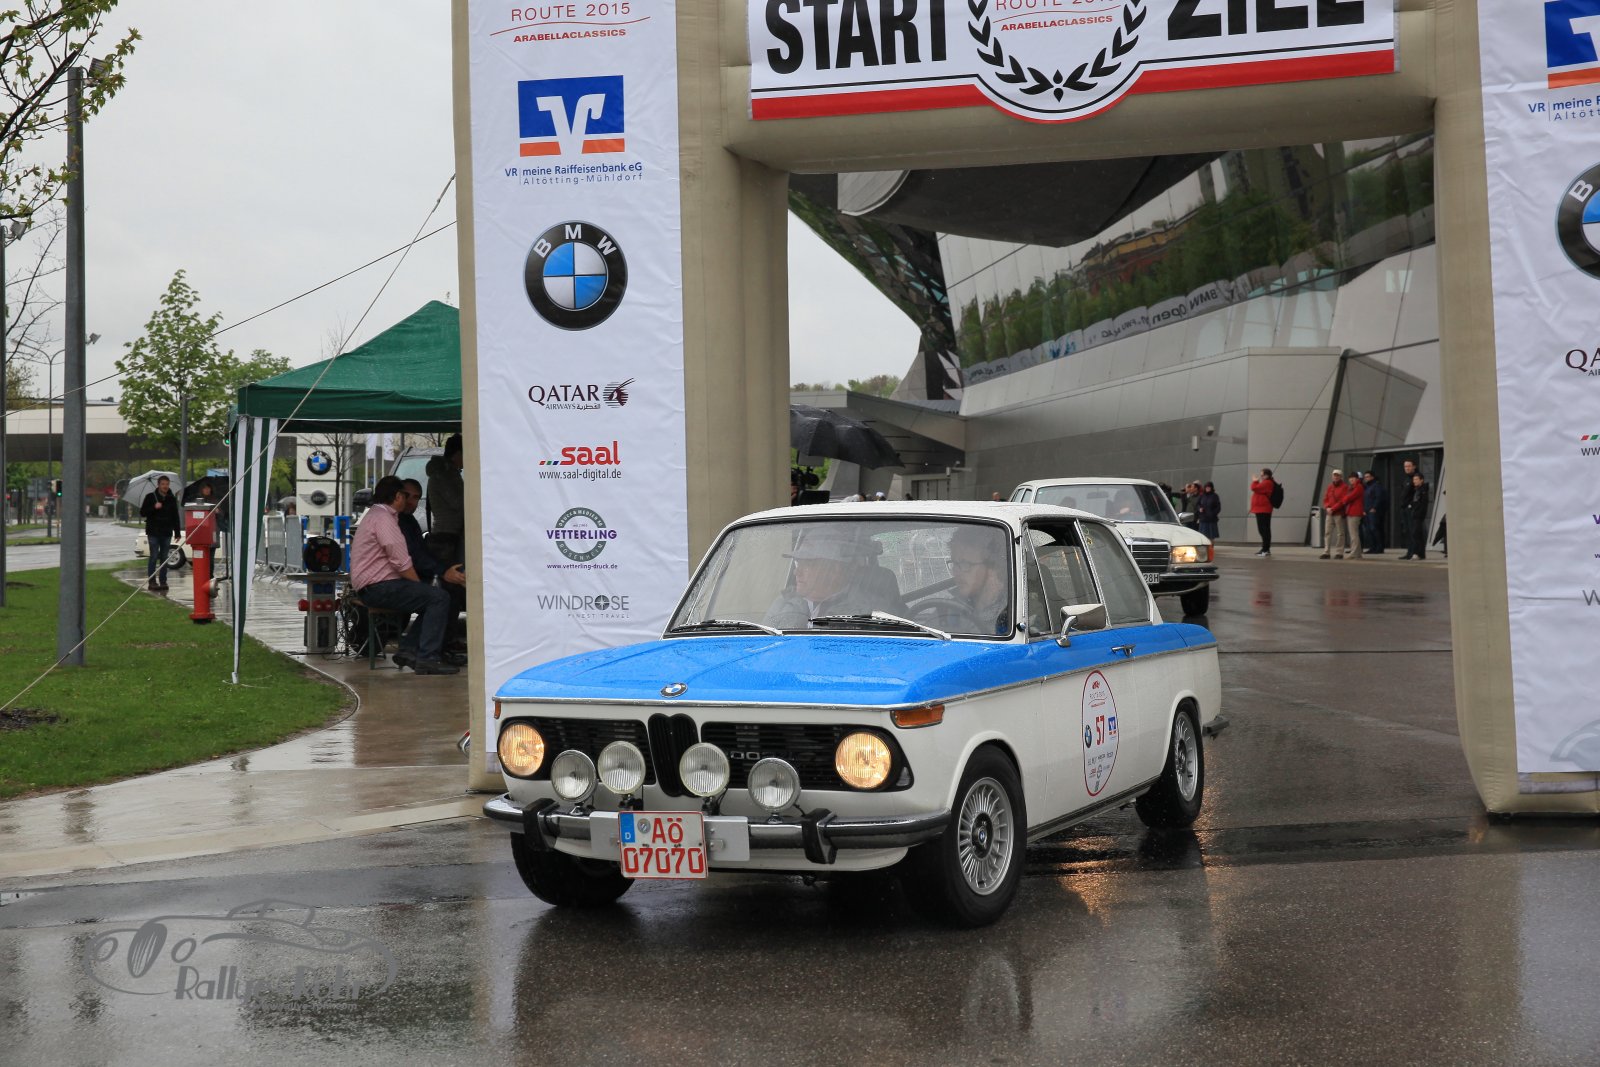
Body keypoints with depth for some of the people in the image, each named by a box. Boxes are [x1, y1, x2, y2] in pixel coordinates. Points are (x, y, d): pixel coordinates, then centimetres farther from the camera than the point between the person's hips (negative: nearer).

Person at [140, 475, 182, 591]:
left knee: (164, 558, 5)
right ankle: (152, 581, -1)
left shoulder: (172, 499, 10)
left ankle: (163, 581, 8)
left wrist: (177, 532, 7)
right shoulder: (150, 497, 1)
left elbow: (176, 516, 13)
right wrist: (154, 507, -18)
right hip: (153, 532, -3)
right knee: (154, 556, -5)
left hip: (167, 533, 3)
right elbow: (142, 512, -2)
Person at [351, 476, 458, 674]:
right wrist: (419, 583, -3)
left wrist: (419, 585, 16)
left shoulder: (374, 514, 22)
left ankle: (408, 649, 4)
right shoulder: (383, 518, -13)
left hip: (371, 587, 11)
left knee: (431, 598, 11)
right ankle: (426, 658, -23)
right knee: (439, 598, -19)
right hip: (377, 587, -11)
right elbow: (402, 563, -18)